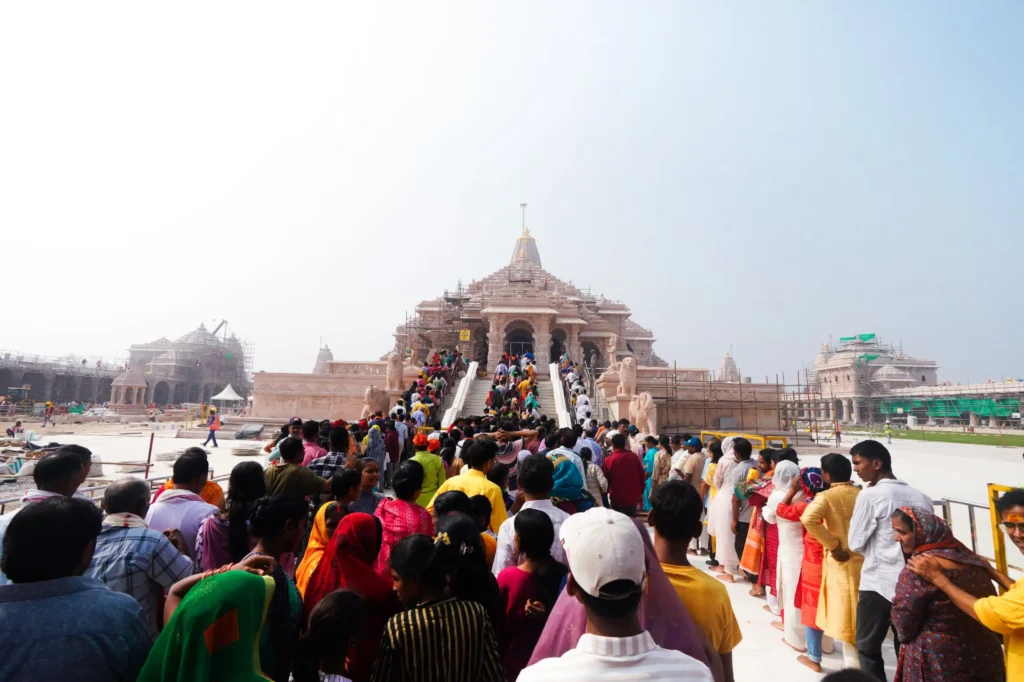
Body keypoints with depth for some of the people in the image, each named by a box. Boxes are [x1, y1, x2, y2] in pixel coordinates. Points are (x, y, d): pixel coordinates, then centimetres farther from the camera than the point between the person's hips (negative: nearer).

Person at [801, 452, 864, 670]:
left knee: (846, 617, 8)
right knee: (860, 616, 21)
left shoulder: (826, 496, -17)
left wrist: (833, 544, -21)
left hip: (841, 561, -5)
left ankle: (853, 664, 16)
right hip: (863, 558, 6)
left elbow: (808, 519, -32)